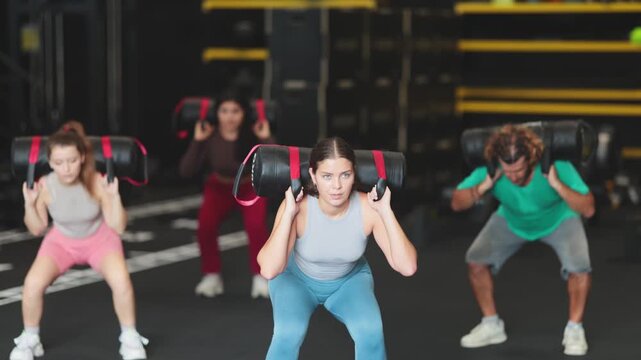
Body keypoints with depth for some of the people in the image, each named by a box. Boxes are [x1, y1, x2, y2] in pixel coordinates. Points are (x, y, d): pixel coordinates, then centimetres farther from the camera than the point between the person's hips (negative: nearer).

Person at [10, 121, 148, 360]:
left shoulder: (97, 182, -29)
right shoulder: (44, 186, -24)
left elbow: (118, 227, -21)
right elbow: (37, 229, -9)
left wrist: (114, 196, -36)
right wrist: (29, 203, -25)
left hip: (100, 238, -1)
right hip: (61, 240, 1)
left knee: (121, 281, -29)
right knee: (32, 284, -22)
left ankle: (130, 339, -4)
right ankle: (29, 340, 5)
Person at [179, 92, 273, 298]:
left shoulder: (253, 136, -27)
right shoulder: (209, 137, -24)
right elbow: (186, 171, -27)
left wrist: (267, 139, -42)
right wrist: (197, 141, -34)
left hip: (251, 187, -1)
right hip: (219, 188, 1)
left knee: (256, 226, -28)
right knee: (205, 226, -24)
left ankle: (261, 277, -8)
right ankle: (211, 276, -2)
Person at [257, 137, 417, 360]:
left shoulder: (368, 208, -29)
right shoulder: (299, 207, -34)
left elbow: (407, 267, -35)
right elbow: (269, 270, -44)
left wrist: (386, 211, -39)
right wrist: (289, 213, -45)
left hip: (350, 280, 1)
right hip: (297, 278, -1)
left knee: (371, 332, -27)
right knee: (289, 333, -30)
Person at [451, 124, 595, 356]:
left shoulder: (556, 165, -38)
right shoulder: (490, 170, -32)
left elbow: (588, 209, -37)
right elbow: (457, 203, -24)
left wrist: (557, 184, -50)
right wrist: (485, 185, -41)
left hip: (559, 219, -2)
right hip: (512, 220, 3)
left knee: (578, 267, -26)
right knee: (476, 260, -13)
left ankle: (574, 330, -3)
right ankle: (491, 326, 7)